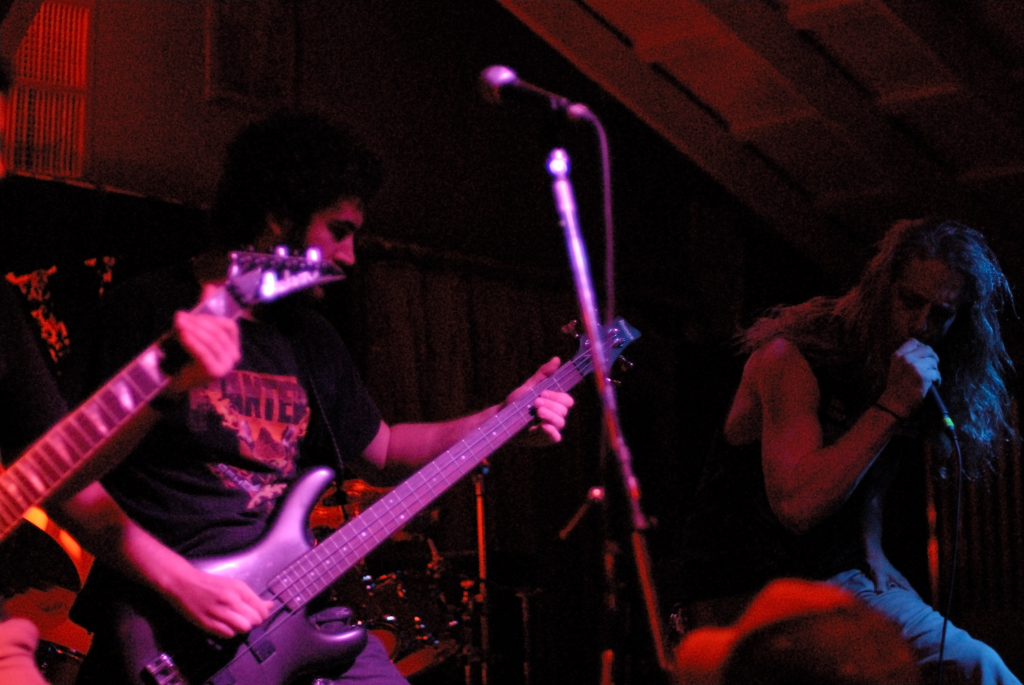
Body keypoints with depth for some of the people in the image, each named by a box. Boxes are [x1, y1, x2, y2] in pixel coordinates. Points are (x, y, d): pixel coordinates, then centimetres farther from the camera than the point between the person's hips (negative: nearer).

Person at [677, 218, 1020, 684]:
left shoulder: (916, 377, 4)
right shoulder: (790, 359, -18)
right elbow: (798, 506, -29)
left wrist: (872, 552, 4)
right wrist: (890, 407, -28)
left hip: (842, 580, 6)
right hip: (746, 594, -6)